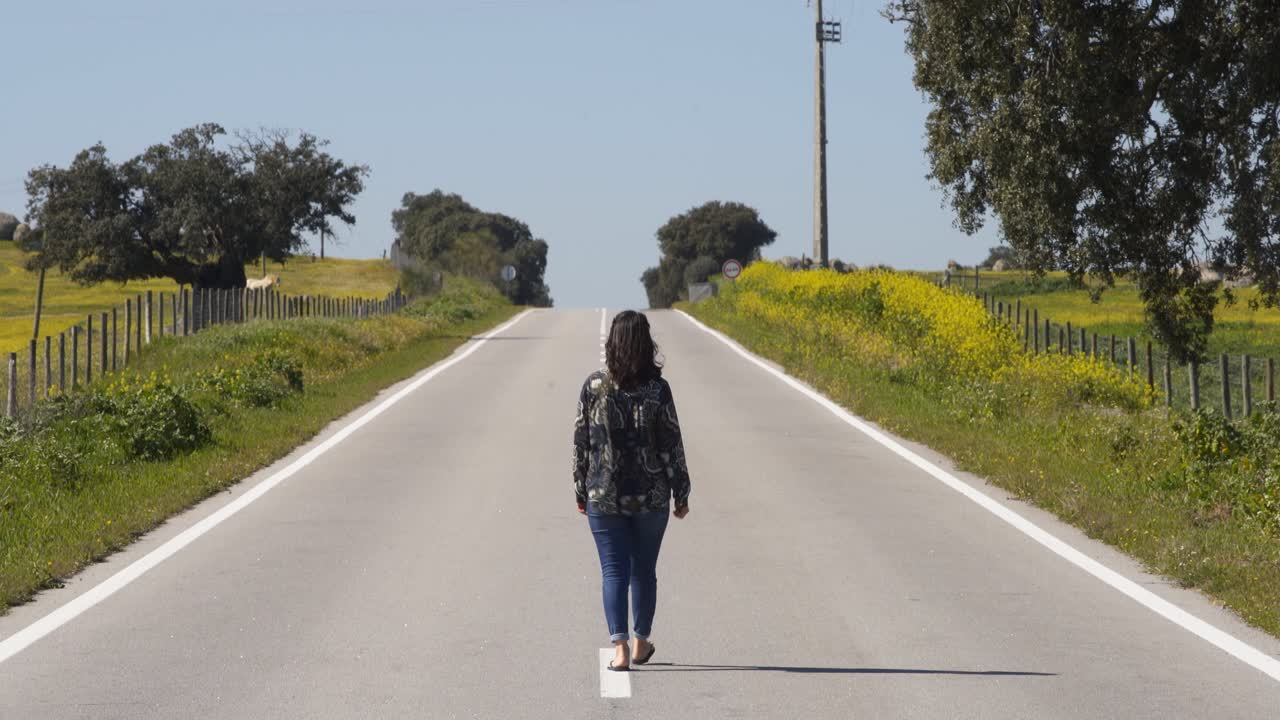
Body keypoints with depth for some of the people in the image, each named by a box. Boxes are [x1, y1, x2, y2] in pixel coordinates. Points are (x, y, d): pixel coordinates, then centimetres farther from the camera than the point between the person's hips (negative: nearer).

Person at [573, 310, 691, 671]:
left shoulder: (593, 386, -6)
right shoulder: (658, 390, -10)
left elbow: (581, 442, 0)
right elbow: (672, 446, -5)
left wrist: (581, 492, 10)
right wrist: (681, 494, 5)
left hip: (603, 497, 0)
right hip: (651, 498, 0)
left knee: (614, 570, 2)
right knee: (644, 569, 15)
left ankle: (619, 647, -13)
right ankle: (641, 643, 28)